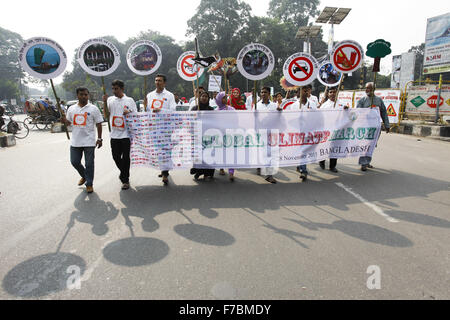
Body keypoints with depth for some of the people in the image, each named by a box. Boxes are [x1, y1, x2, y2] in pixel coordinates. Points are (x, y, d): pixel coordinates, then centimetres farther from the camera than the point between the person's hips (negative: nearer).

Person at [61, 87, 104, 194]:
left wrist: (99, 139, -6)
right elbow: (68, 122, 16)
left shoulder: (93, 109, -2)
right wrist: (64, 121, -8)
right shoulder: (71, 109, 8)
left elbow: (98, 124, -2)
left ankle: (89, 184, 16)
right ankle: (84, 176, 36)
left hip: (89, 142, -4)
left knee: (89, 164, 1)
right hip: (75, 142, 4)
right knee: (75, 162, 10)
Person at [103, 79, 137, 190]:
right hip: (114, 134, 3)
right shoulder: (110, 100, 7)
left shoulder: (130, 100, 2)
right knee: (116, 157, 9)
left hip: (126, 133, -3)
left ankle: (125, 180, 12)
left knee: (125, 157, 0)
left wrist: (129, 113, -15)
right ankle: (124, 173, 35)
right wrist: (105, 103, -6)